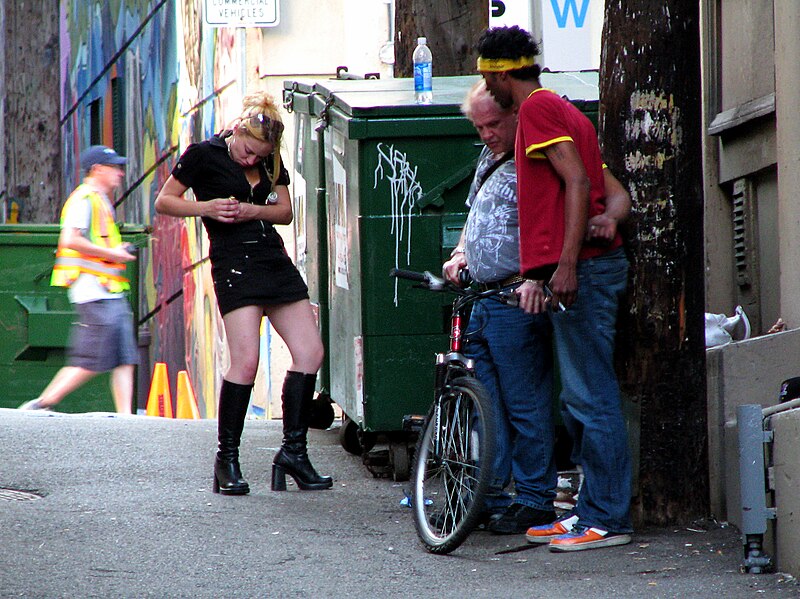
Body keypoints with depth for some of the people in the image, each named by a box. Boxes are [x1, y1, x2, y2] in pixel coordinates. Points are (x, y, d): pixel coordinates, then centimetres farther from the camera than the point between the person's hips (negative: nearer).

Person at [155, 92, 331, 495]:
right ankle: (227, 459, -8)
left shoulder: (271, 160, 13)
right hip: (234, 262, -6)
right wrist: (206, 207, -15)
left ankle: (293, 453, 7)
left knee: (310, 352, -1)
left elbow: (285, 211, 14)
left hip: (275, 260, 6)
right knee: (245, 360, -17)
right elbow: (164, 202, 1)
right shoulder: (205, 155, -2)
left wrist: (254, 211, -6)